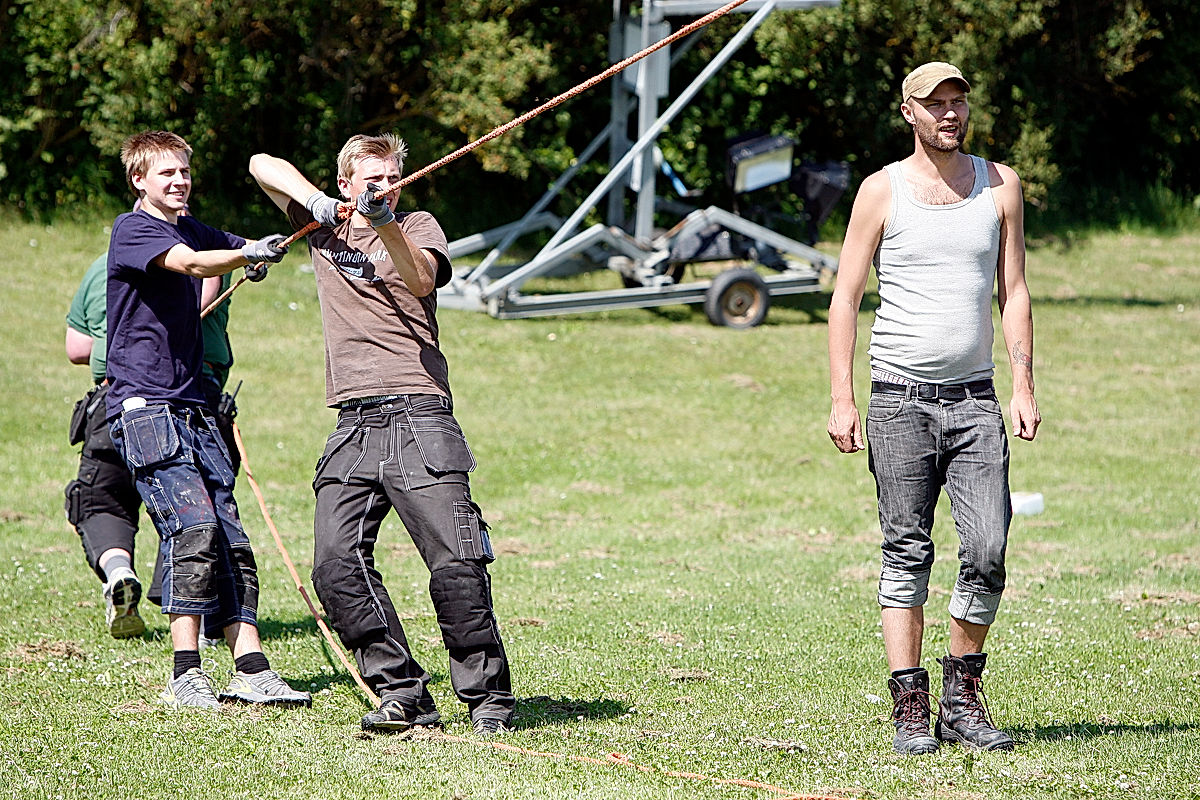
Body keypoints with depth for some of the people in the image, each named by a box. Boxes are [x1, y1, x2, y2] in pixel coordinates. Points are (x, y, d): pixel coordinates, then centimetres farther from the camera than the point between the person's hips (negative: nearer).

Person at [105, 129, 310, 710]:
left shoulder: (191, 229, 18)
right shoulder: (131, 230, -6)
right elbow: (191, 264, -24)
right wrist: (248, 254, -41)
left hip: (192, 407, 8)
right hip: (144, 406, -8)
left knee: (229, 537, 0)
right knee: (193, 525, -19)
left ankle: (250, 670, -2)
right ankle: (186, 676, -16)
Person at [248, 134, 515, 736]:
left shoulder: (418, 227, 9)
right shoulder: (323, 226, 19)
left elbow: (422, 280, -12)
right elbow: (262, 164, 19)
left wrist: (388, 227, -30)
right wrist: (314, 199, 3)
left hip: (418, 413, -4)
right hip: (353, 425, 4)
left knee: (456, 560, -14)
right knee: (336, 564, -10)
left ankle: (488, 696, -4)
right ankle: (404, 696, -4)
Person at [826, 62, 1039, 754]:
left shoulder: (1000, 185, 9)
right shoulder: (882, 191, 2)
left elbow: (1014, 292, 11)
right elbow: (846, 296, 3)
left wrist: (1024, 386, 1)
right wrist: (842, 400, -5)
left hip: (975, 400, 2)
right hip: (900, 402, -2)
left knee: (988, 553, -8)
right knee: (907, 555, -2)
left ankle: (964, 697, 7)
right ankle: (911, 710, 2)